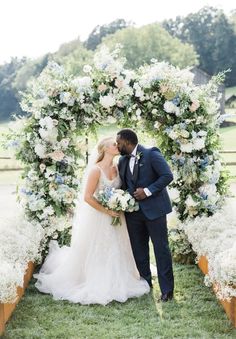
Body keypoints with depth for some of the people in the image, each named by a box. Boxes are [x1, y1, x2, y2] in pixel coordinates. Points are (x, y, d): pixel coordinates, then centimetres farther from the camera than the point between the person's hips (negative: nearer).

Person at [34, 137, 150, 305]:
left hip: (114, 216, 7)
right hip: (96, 216, -7)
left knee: (114, 251, 12)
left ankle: (111, 283, 29)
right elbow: (88, 197, -21)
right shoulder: (96, 170, -19)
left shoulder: (116, 168, 1)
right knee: (93, 252, 4)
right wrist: (107, 211, -18)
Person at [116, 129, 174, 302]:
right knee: (138, 250, 12)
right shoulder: (123, 161, 10)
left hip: (154, 209, -6)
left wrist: (148, 191, -19)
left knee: (161, 248, -1)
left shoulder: (151, 154, -10)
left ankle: (167, 289, 5)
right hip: (133, 211, 6)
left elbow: (167, 175, -15)